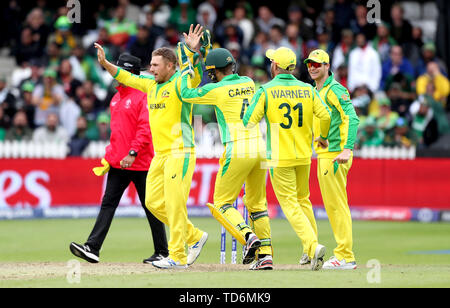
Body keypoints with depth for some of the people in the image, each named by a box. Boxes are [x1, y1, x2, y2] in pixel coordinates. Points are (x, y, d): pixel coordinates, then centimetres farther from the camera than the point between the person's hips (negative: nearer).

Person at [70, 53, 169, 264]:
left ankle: (162, 252, 13)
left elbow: (146, 129, -18)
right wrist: (109, 156, 16)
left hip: (140, 163, -7)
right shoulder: (116, 98, 16)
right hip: (117, 163, 7)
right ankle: (92, 248, -11)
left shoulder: (143, 96, -10)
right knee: (108, 203, -3)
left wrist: (133, 153, -25)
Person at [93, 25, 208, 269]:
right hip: (160, 155, 9)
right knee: (154, 203, 8)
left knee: (174, 203, -11)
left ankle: (177, 257, -7)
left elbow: (195, 71, -28)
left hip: (180, 152, -9)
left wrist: (193, 51, -45)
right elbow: (126, 77, 23)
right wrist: (105, 63, 10)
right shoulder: (151, 84, 15)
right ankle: (194, 237, 20)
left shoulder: (180, 83, -9)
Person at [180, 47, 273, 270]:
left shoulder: (216, 90, -6)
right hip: (260, 148, 6)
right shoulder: (249, 83, 11)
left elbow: (185, 94, 6)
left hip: (238, 151, -6)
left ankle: (248, 235, -18)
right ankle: (266, 255, 8)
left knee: (223, 202, 5)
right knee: (257, 203, 14)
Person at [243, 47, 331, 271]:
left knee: (290, 204, -2)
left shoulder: (266, 91, -9)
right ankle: (310, 251, 19)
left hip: (279, 157, -4)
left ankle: (313, 245, -20)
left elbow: (249, 122, -12)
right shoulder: (307, 90, 2)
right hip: (303, 155, 4)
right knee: (303, 200, 20)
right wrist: (323, 137, 17)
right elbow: (325, 116, -2)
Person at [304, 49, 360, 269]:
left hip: (335, 155, -10)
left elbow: (351, 118, -21)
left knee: (337, 204, -9)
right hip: (322, 155, 10)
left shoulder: (335, 90, -11)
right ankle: (343, 253, 17)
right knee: (330, 204, 12)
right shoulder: (315, 92, 18)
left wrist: (347, 149, -29)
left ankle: (345, 257, -8)